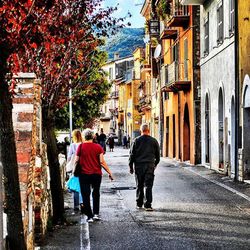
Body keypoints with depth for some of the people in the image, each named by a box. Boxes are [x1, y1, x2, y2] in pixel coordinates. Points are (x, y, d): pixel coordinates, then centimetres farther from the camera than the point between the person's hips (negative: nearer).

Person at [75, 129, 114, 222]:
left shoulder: (81, 146, -6)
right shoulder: (98, 147, -3)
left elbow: (77, 161, -2)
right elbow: (102, 162, -6)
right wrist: (109, 172, 2)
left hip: (84, 174, -2)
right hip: (96, 174, 2)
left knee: (86, 195, 5)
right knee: (96, 194, 19)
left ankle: (90, 216, 3)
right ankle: (96, 214, 18)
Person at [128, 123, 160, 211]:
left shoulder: (136, 140, -1)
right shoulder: (154, 141, 3)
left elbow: (132, 154, 0)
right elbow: (157, 155, 10)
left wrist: (131, 166, 6)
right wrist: (155, 164, 24)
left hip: (138, 166, 0)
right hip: (150, 166, 0)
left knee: (139, 186, 11)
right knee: (148, 186, -2)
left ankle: (139, 204, 18)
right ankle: (147, 205, -8)